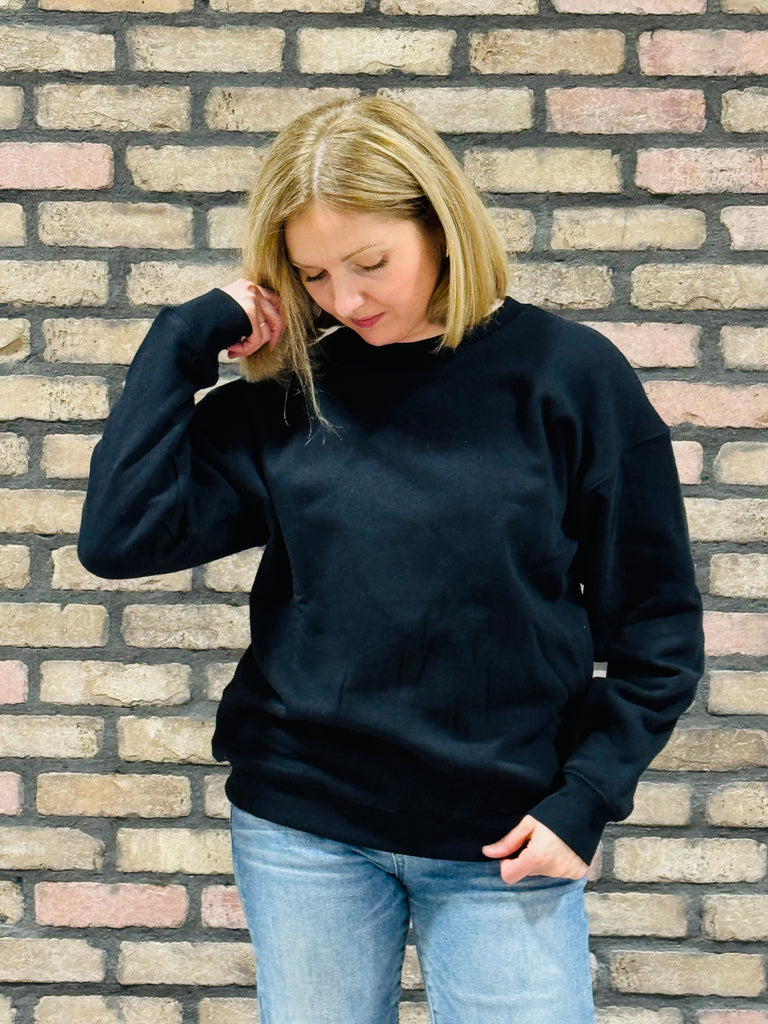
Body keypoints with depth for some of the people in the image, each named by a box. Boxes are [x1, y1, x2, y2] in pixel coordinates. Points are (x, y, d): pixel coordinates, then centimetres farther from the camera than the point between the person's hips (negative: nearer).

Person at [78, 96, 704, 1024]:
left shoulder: (569, 375, -6)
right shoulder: (290, 392, 0)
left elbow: (656, 625, -1)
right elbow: (120, 537, -9)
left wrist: (583, 800, -7)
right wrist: (190, 337, -8)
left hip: (506, 841, -2)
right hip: (304, 826, 2)